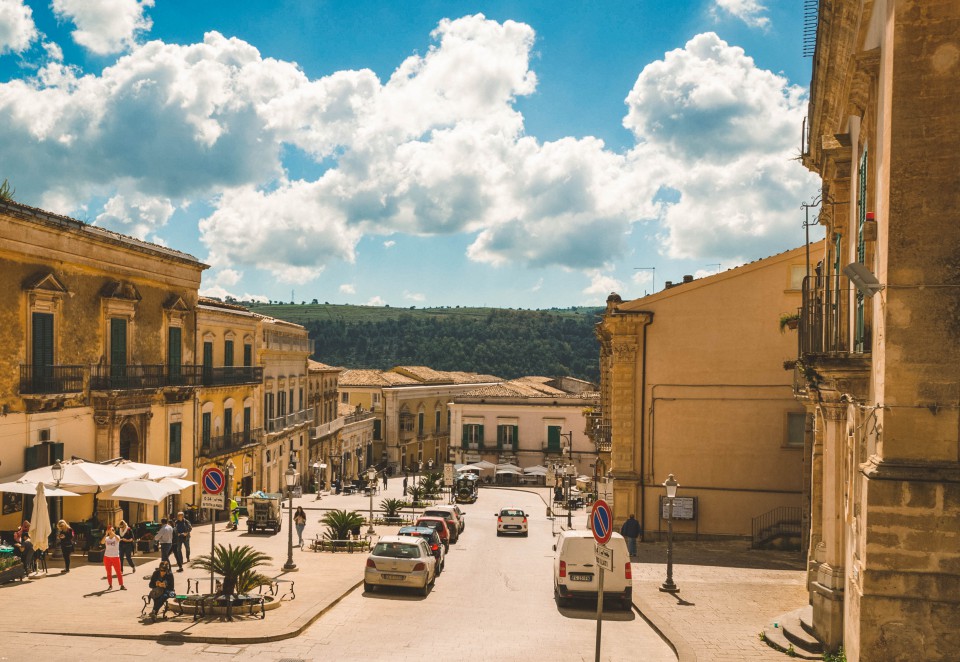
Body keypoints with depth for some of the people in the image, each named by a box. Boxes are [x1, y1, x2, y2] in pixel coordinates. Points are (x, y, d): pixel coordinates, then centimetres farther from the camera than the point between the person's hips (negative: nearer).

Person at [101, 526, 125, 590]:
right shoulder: (106, 538, 1)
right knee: (109, 572, 7)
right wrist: (106, 534, -25)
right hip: (107, 557, 2)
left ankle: (121, 585, 2)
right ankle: (110, 585, 17)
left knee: (119, 572, -1)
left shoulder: (116, 537, -3)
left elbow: (118, 539, -28)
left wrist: (113, 533, -32)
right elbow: (102, 542, -20)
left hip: (115, 557, -2)